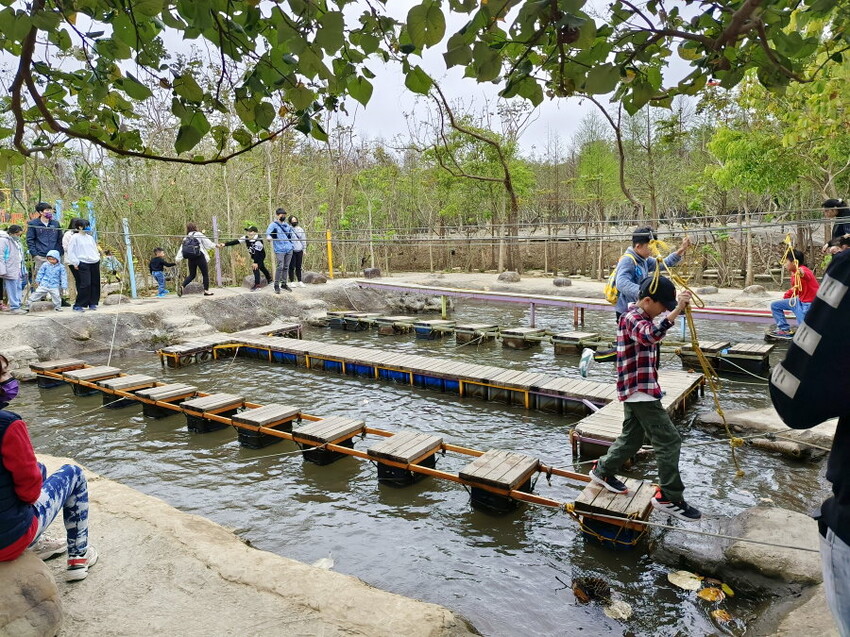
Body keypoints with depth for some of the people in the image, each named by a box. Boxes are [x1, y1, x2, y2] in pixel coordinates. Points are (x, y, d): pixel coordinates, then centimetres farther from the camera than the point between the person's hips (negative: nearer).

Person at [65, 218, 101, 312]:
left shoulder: (90, 237, 18)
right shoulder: (75, 237, -1)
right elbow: (70, 251, -4)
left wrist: (98, 257, 15)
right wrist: (75, 263, -9)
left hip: (94, 263, 7)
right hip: (83, 264, -7)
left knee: (95, 284, 6)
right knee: (85, 284, -14)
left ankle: (93, 303, 16)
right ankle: (78, 305, -7)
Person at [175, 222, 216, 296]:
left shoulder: (186, 238, 12)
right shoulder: (198, 234, -1)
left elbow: (181, 249, 10)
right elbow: (207, 242, 4)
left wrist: (177, 258, 13)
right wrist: (215, 245, 17)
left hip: (190, 259, 5)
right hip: (200, 257, -5)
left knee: (192, 275, 17)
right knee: (205, 274, 5)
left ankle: (182, 286, 2)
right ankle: (206, 290, 2)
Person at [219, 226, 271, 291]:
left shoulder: (258, 240, -33)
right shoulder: (246, 238, -14)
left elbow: (257, 253, -34)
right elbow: (236, 241, -21)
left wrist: (255, 262, -36)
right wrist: (225, 244, -30)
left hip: (260, 256, -8)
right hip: (254, 256, 8)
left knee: (255, 267, -22)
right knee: (261, 267, 24)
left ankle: (257, 284, -21)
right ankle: (269, 278, 47)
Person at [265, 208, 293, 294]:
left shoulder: (286, 225, 18)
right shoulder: (273, 225, -1)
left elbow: (290, 234, 34)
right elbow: (268, 233, -14)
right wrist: (269, 237, -36)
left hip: (289, 249, 6)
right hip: (279, 250, -6)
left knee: (286, 267, 9)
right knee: (279, 267, -11)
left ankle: (284, 284, 19)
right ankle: (276, 286, -5)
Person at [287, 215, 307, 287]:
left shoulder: (300, 229, 13)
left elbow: (303, 240, 18)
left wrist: (304, 249, 13)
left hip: (299, 250, 4)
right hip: (291, 250, -4)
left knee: (298, 267, 8)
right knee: (292, 267, -1)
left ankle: (299, 282, 14)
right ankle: (292, 282, 7)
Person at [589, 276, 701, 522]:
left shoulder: (640, 318, 15)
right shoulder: (632, 318, -18)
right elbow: (650, 335, -41)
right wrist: (677, 311, -46)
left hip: (638, 391, 11)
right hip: (639, 390, -11)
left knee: (632, 437, 20)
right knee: (669, 440, -7)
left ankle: (603, 471, 34)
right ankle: (669, 497, 1)